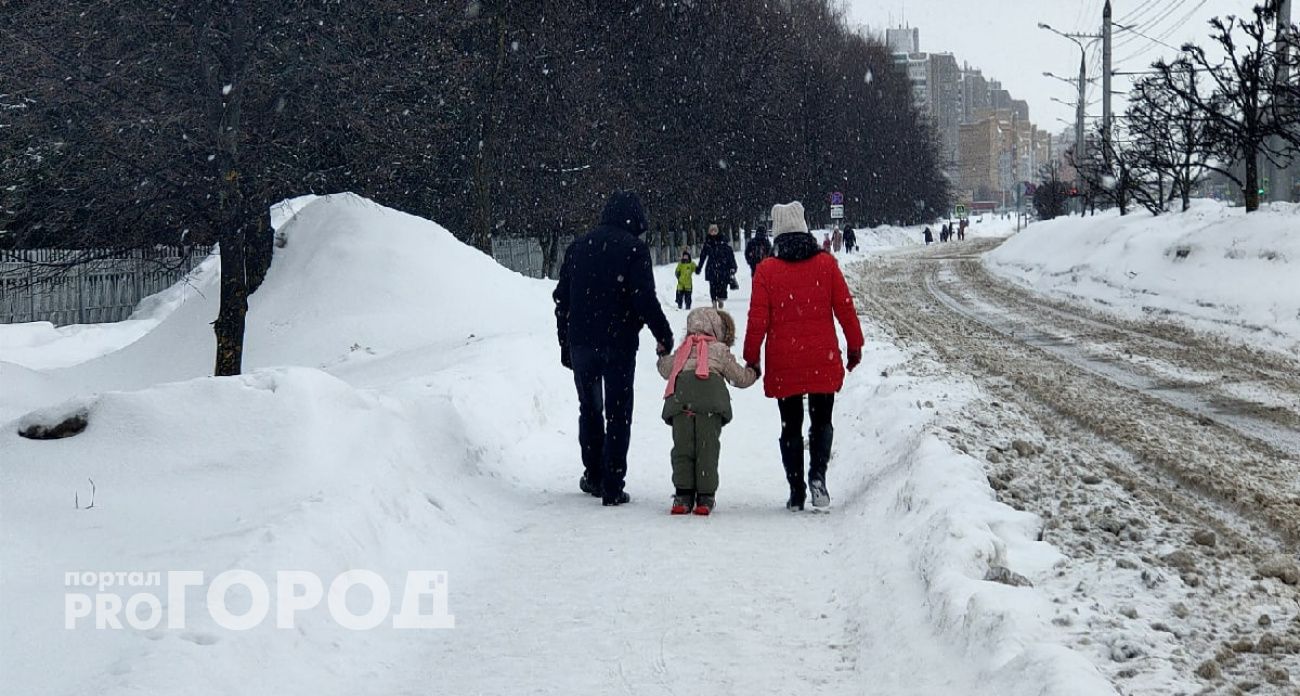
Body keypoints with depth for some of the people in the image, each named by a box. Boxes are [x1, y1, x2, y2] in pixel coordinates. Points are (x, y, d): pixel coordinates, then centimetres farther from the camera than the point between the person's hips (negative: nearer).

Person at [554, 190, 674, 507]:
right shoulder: (633, 248, -7)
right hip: (619, 344, -4)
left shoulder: (579, 246, 10)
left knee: (589, 410, 20)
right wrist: (664, 335, -3)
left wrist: (565, 344, 20)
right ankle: (612, 487, -1)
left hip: (581, 343, 4)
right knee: (618, 414, 2)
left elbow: (562, 299, 13)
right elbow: (645, 299, -14)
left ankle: (593, 475, 24)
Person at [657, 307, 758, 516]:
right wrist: (754, 372, 52)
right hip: (711, 391, -2)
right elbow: (740, 378, 30)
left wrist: (662, 355, 64)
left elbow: (665, 369, 42)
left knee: (682, 446, 5)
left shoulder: (683, 350, 32)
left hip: (679, 393, 2)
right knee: (707, 445, 1)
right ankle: (705, 498, 0)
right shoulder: (720, 350, 26)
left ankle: (683, 495, 2)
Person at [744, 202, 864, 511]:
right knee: (821, 421, 13)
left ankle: (796, 491, 7)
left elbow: (758, 319, -4)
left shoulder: (767, 270, -4)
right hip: (823, 361, 1)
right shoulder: (826, 264, -1)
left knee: (791, 426, 10)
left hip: (783, 364, 0)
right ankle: (817, 475, -10)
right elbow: (845, 308, 2)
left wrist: (752, 358, 5)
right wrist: (855, 345, 13)